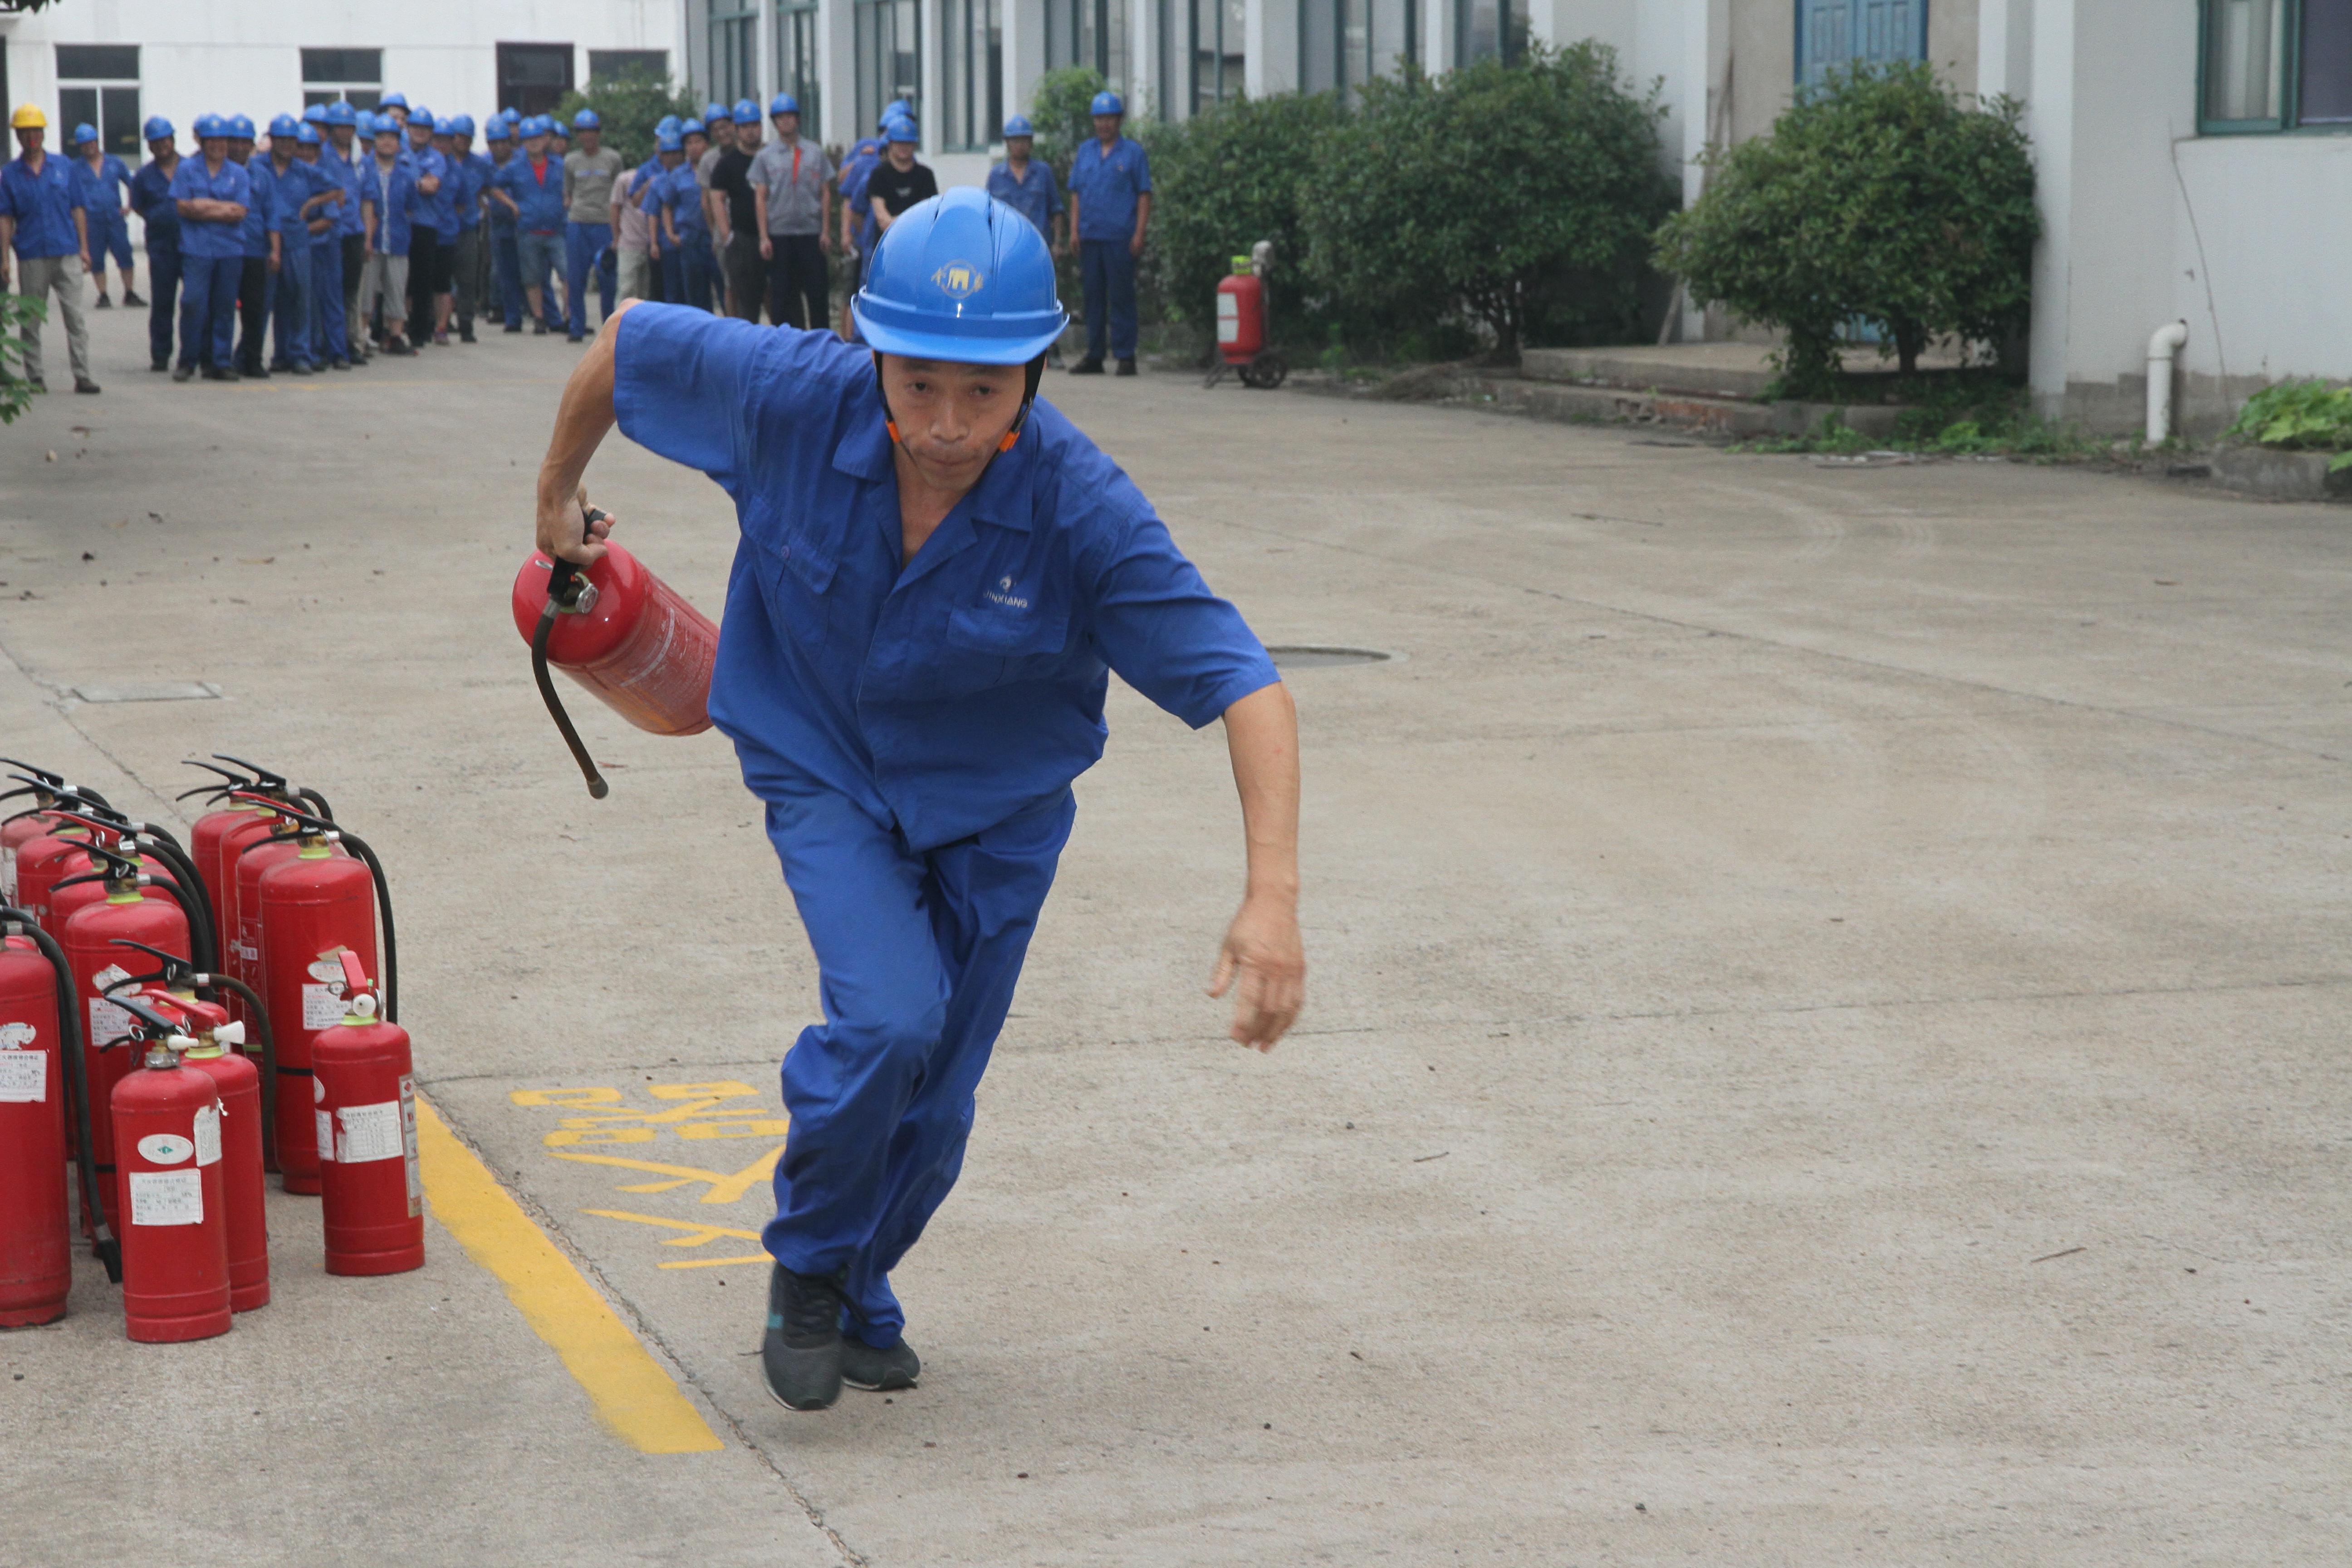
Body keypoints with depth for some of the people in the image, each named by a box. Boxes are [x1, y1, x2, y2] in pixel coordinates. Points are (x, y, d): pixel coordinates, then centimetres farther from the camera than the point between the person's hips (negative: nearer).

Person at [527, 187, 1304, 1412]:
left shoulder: (1081, 509, -31)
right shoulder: (791, 399, -29)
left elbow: (1243, 683, -32)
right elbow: (630, 339, -10)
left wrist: (1272, 897, -44)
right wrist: (556, 496, 6)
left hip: (998, 809, 1)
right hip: (825, 777, -1)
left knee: (934, 1104, 9)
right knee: (889, 1020, -24)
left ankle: (858, 1298, 41)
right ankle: (806, 1265, 5)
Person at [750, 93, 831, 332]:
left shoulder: (816, 153, 8)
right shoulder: (765, 156, 6)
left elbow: (826, 194, 7)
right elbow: (760, 198, 3)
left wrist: (826, 231, -1)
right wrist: (764, 237, -4)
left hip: (812, 232, 0)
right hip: (779, 234, 0)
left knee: (817, 291, 1)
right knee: (782, 293, 2)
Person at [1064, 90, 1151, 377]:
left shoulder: (1133, 152, 2)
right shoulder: (1085, 152, 14)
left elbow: (1144, 195, -1)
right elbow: (1076, 193, 16)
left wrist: (1139, 234, -8)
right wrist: (1074, 230, 6)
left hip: (1120, 238, -4)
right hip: (1090, 236, 4)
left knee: (1121, 298, -4)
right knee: (1093, 297, 7)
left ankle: (1125, 356, -1)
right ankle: (1094, 356, 12)